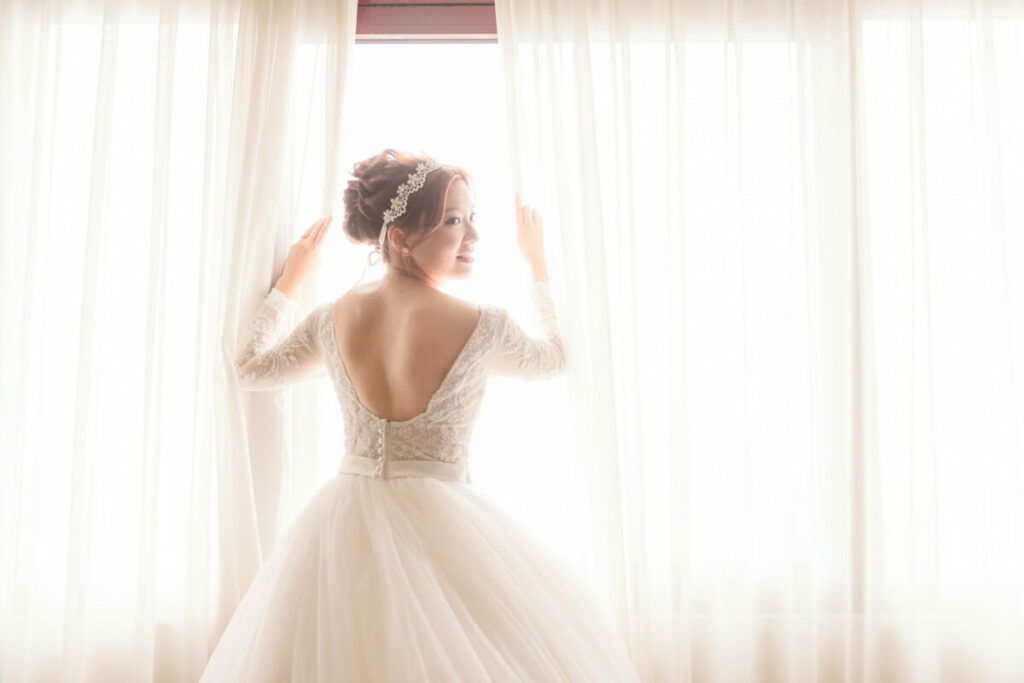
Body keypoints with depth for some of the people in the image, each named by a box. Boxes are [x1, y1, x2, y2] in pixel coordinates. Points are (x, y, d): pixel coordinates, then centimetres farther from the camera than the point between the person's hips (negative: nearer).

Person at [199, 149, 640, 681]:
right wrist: (537, 263, 22)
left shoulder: (333, 318, -3)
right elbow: (553, 358, 9)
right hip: (439, 525, -4)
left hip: (343, 524, 4)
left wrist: (288, 283, 28)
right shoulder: (482, 326, -14)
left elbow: (250, 370, 16)